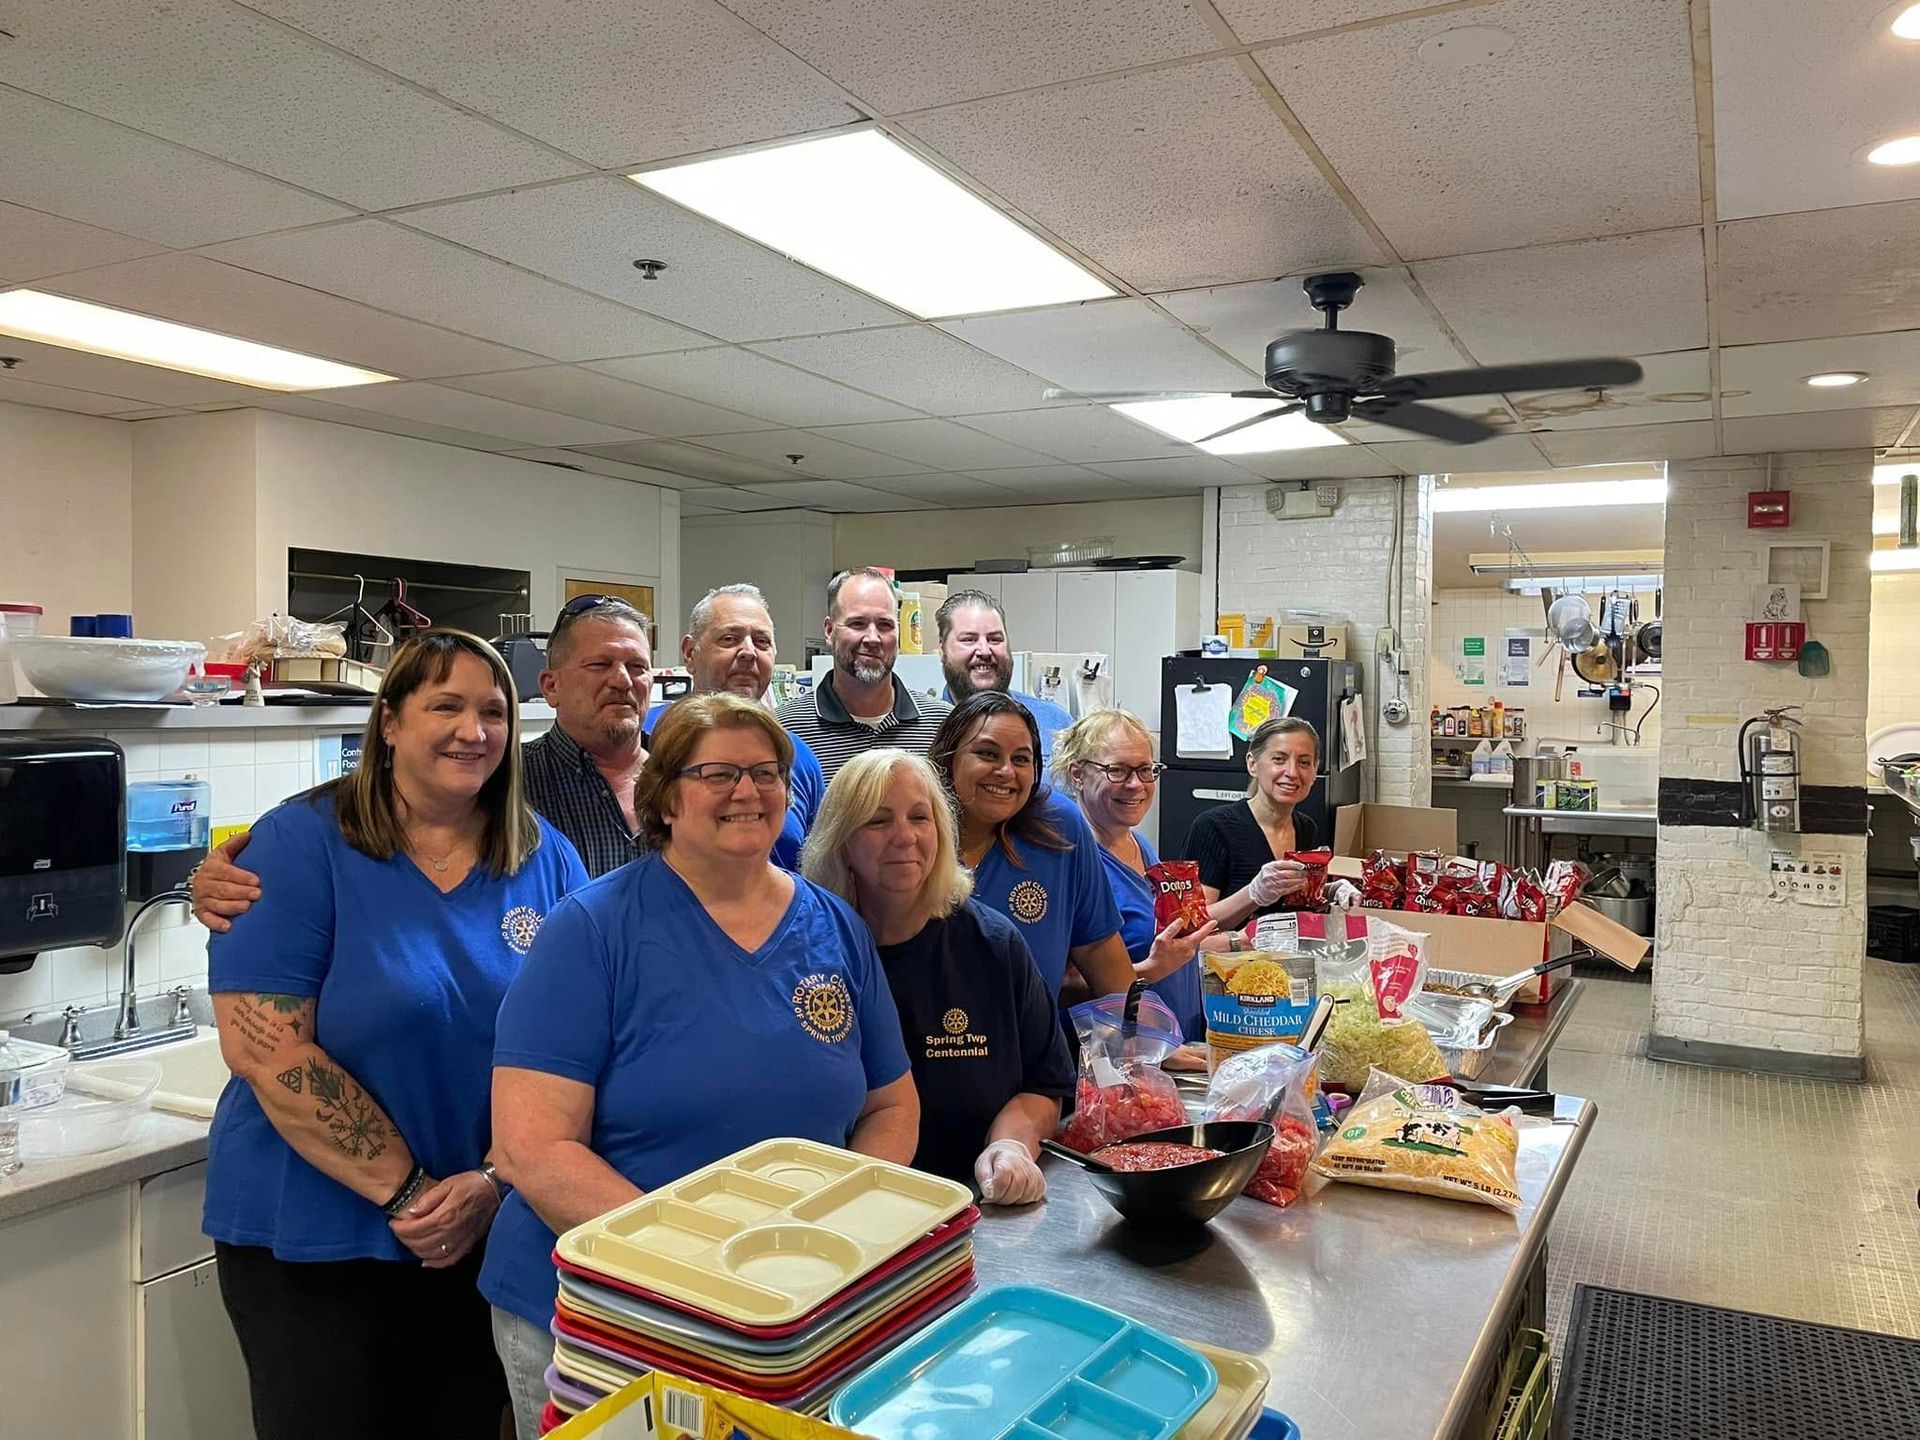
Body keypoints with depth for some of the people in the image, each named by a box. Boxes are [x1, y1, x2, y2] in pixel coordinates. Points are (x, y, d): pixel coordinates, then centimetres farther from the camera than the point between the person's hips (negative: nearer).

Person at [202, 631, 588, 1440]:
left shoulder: (545, 859, 0)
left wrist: (494, 1182, -11)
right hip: (312, 1236, -3)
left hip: (490, 1229, 4)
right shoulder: (301, 842, -11)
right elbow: (265, 1047, -17)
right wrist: (408, 1192, -17)